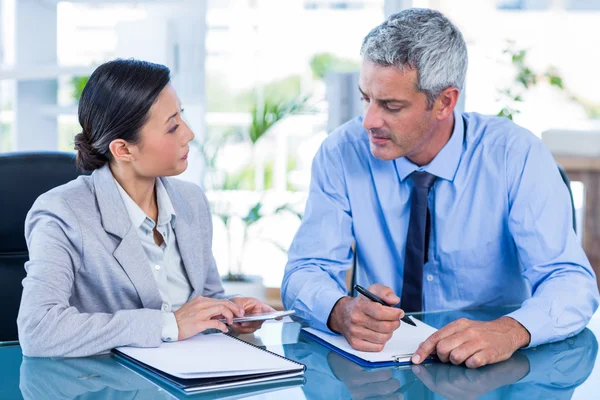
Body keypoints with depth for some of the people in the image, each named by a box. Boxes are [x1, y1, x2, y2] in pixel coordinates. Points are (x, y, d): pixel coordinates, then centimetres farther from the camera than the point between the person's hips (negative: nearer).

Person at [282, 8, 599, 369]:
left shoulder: (517, 156, -12)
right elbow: (305, 272, -7)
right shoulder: (342, 153, -7)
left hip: (491, 378, -2)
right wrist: (342, 311, -32)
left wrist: (510, 331, -39)